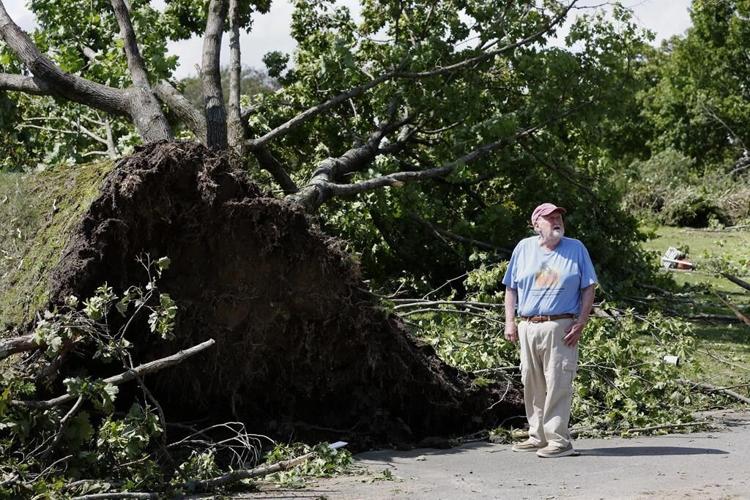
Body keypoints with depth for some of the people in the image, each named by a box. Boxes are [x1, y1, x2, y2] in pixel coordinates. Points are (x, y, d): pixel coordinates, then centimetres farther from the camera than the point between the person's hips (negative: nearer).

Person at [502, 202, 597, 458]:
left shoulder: (576, 248, 6)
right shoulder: (524, 248, 11)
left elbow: (588, 288, 4)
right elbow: (511, 288, 14)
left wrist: (581, 323, -6)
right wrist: (510, 321, 4)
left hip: (561, 328, -3)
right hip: (527, 327, 3)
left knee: (558, 385, -9)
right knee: (532, 386, 8)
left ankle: (559, 439, -7)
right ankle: (537, 436, 18)